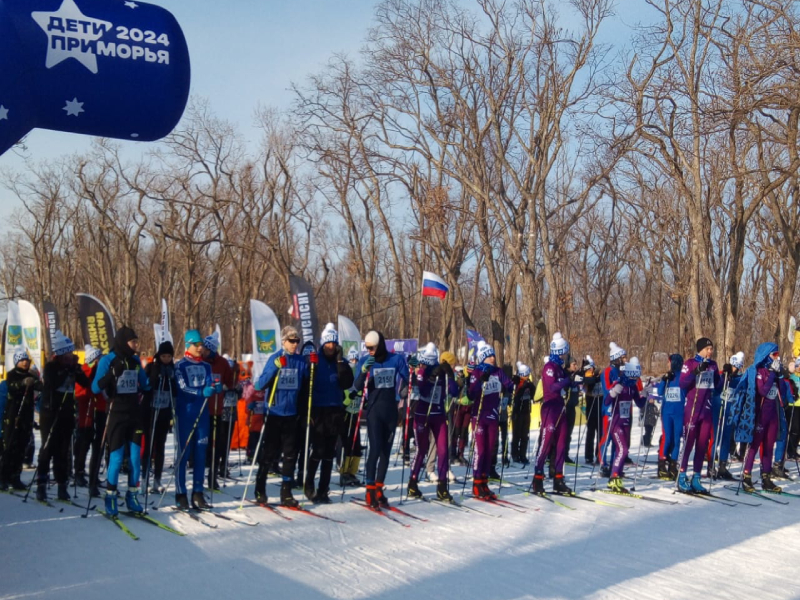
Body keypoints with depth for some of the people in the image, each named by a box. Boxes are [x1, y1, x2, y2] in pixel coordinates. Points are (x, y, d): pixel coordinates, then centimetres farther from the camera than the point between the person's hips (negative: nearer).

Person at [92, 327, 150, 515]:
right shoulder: (108, 360, -7)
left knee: (136, 457, 4)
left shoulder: (135, 360, 7)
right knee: (116, 458, -4)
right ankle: (110, 497, 10)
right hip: (116, 414, -4)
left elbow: (144, 385, 17)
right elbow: (96, 388, -14)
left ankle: (132, 496, 16)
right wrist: (111, 374, -28)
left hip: (135, 413, 4)